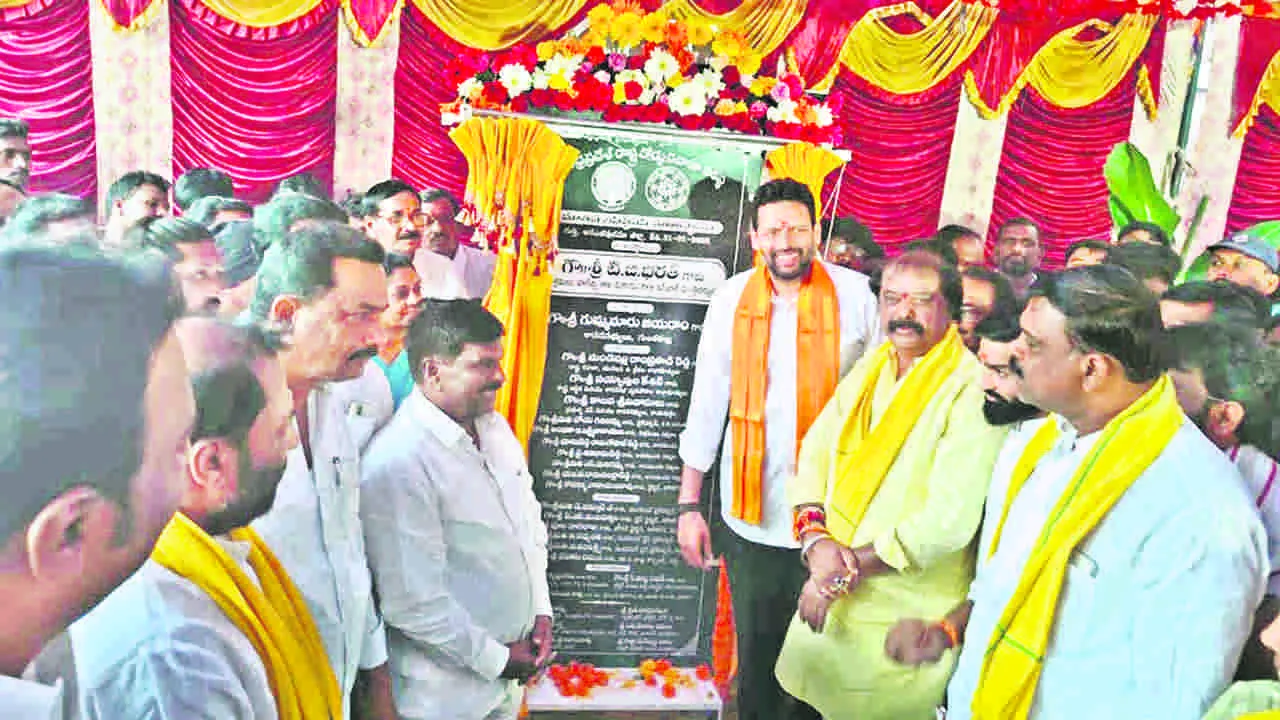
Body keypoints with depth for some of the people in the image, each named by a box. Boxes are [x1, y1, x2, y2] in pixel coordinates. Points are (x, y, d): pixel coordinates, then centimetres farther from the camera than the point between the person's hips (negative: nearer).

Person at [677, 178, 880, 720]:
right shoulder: (732, 299, -1)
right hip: (751, 517, 1)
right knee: (755, 655, 15)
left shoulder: (854, 295, -5)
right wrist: (689, 505, 3)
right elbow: (707, 405, 2)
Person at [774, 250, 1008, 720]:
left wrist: (849, 566, -18)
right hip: (831, 598, 6)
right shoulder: (867, 371, 5)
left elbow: (950, 519, -24)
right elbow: (813, 457, 3)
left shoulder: (972, 387, -17)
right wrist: (815, 538, -15)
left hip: (908, 616, -6)